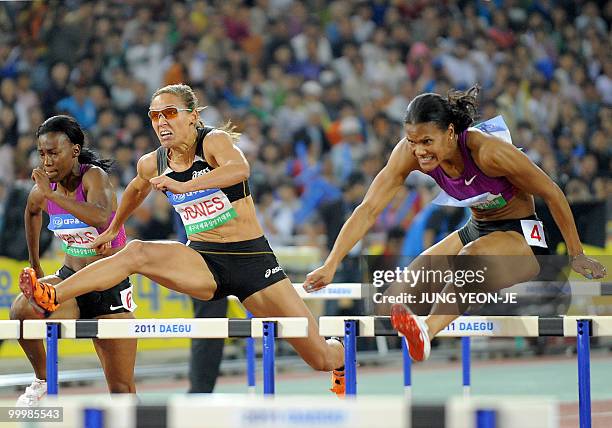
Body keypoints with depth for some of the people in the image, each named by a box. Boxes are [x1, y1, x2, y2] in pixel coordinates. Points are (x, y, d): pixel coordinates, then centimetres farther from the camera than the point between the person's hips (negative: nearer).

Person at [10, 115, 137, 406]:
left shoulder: (93, 176, -19)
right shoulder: (42, 191, -3)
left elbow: (101, 218, -41)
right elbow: (32, 213, 24)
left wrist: (52, 194, -41)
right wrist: (34, 265, 27)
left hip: (111, 286, -4)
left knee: (122, 388, -4)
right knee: (21, 310, -28)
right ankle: (42, 379, -4)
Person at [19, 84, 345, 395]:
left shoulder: (215, 141, -13)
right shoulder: (152, 164, 3)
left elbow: (240, 169, -37)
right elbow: (135, 191, 28)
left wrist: (184, 186, -46)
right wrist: (113, 229, 40)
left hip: (252, 259, -4)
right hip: (203, 261, 4)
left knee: (322, 359, -3)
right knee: (136, 253, -26)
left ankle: (339, 355, 34)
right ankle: (52, 298, -37)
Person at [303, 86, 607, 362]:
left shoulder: (487, 151, -29)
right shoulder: (409, 152, -16)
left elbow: (552, 194, -17)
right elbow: (369, 209, -16)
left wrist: (576, 256, -7)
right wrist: (331, 265, -26)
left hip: (522, 237, -9)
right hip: (476, 230, 9)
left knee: (476, 253, -38)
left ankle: (427, 330, -56)